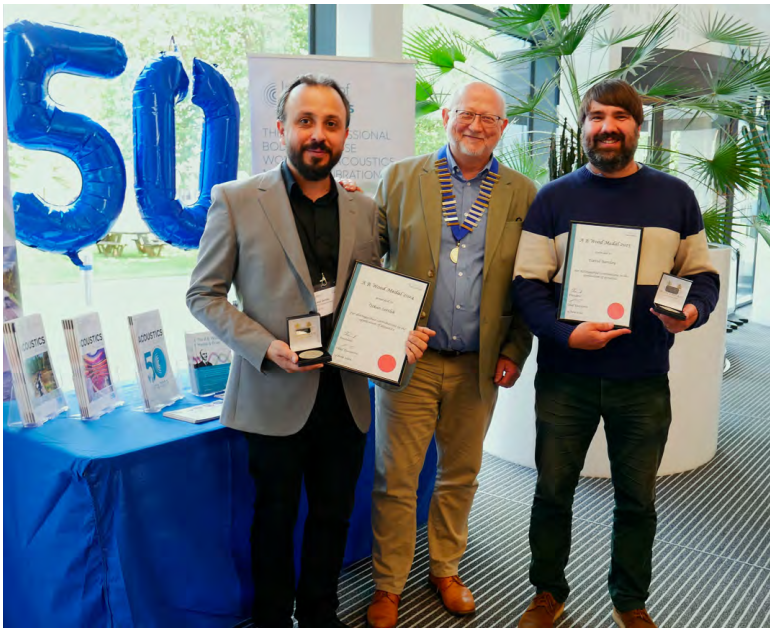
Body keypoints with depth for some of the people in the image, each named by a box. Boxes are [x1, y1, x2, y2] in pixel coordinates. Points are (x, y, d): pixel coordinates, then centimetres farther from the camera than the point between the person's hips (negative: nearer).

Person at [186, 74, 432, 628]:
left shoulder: (363, 209, 6)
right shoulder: (235, 201, -6)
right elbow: (204, 295, -4)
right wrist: (266, 347, -18)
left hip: (345, 394, 4)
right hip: (275, 395, -3)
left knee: (334, 517, 18)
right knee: (276, 519, 14)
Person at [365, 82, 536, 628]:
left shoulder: (522, 194, 6)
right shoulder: (400, 179, 4)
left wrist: (515, 352, 0)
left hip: (479, 366, 2)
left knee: (461, 475, 16)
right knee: (396, 479, 5)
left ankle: (446, 569, 38)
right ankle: (389, 584, 26)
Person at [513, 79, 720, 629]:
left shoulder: (675, 196, 5)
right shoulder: (554, 198, 2)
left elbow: (703, 274, 9)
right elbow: (528, 282, -3)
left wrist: (692, 311, -13)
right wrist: (567, 334, -19)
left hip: (644, 381, 1)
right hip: (566, 375, 0)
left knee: (638, 498, 13)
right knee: (553, 490, 10)